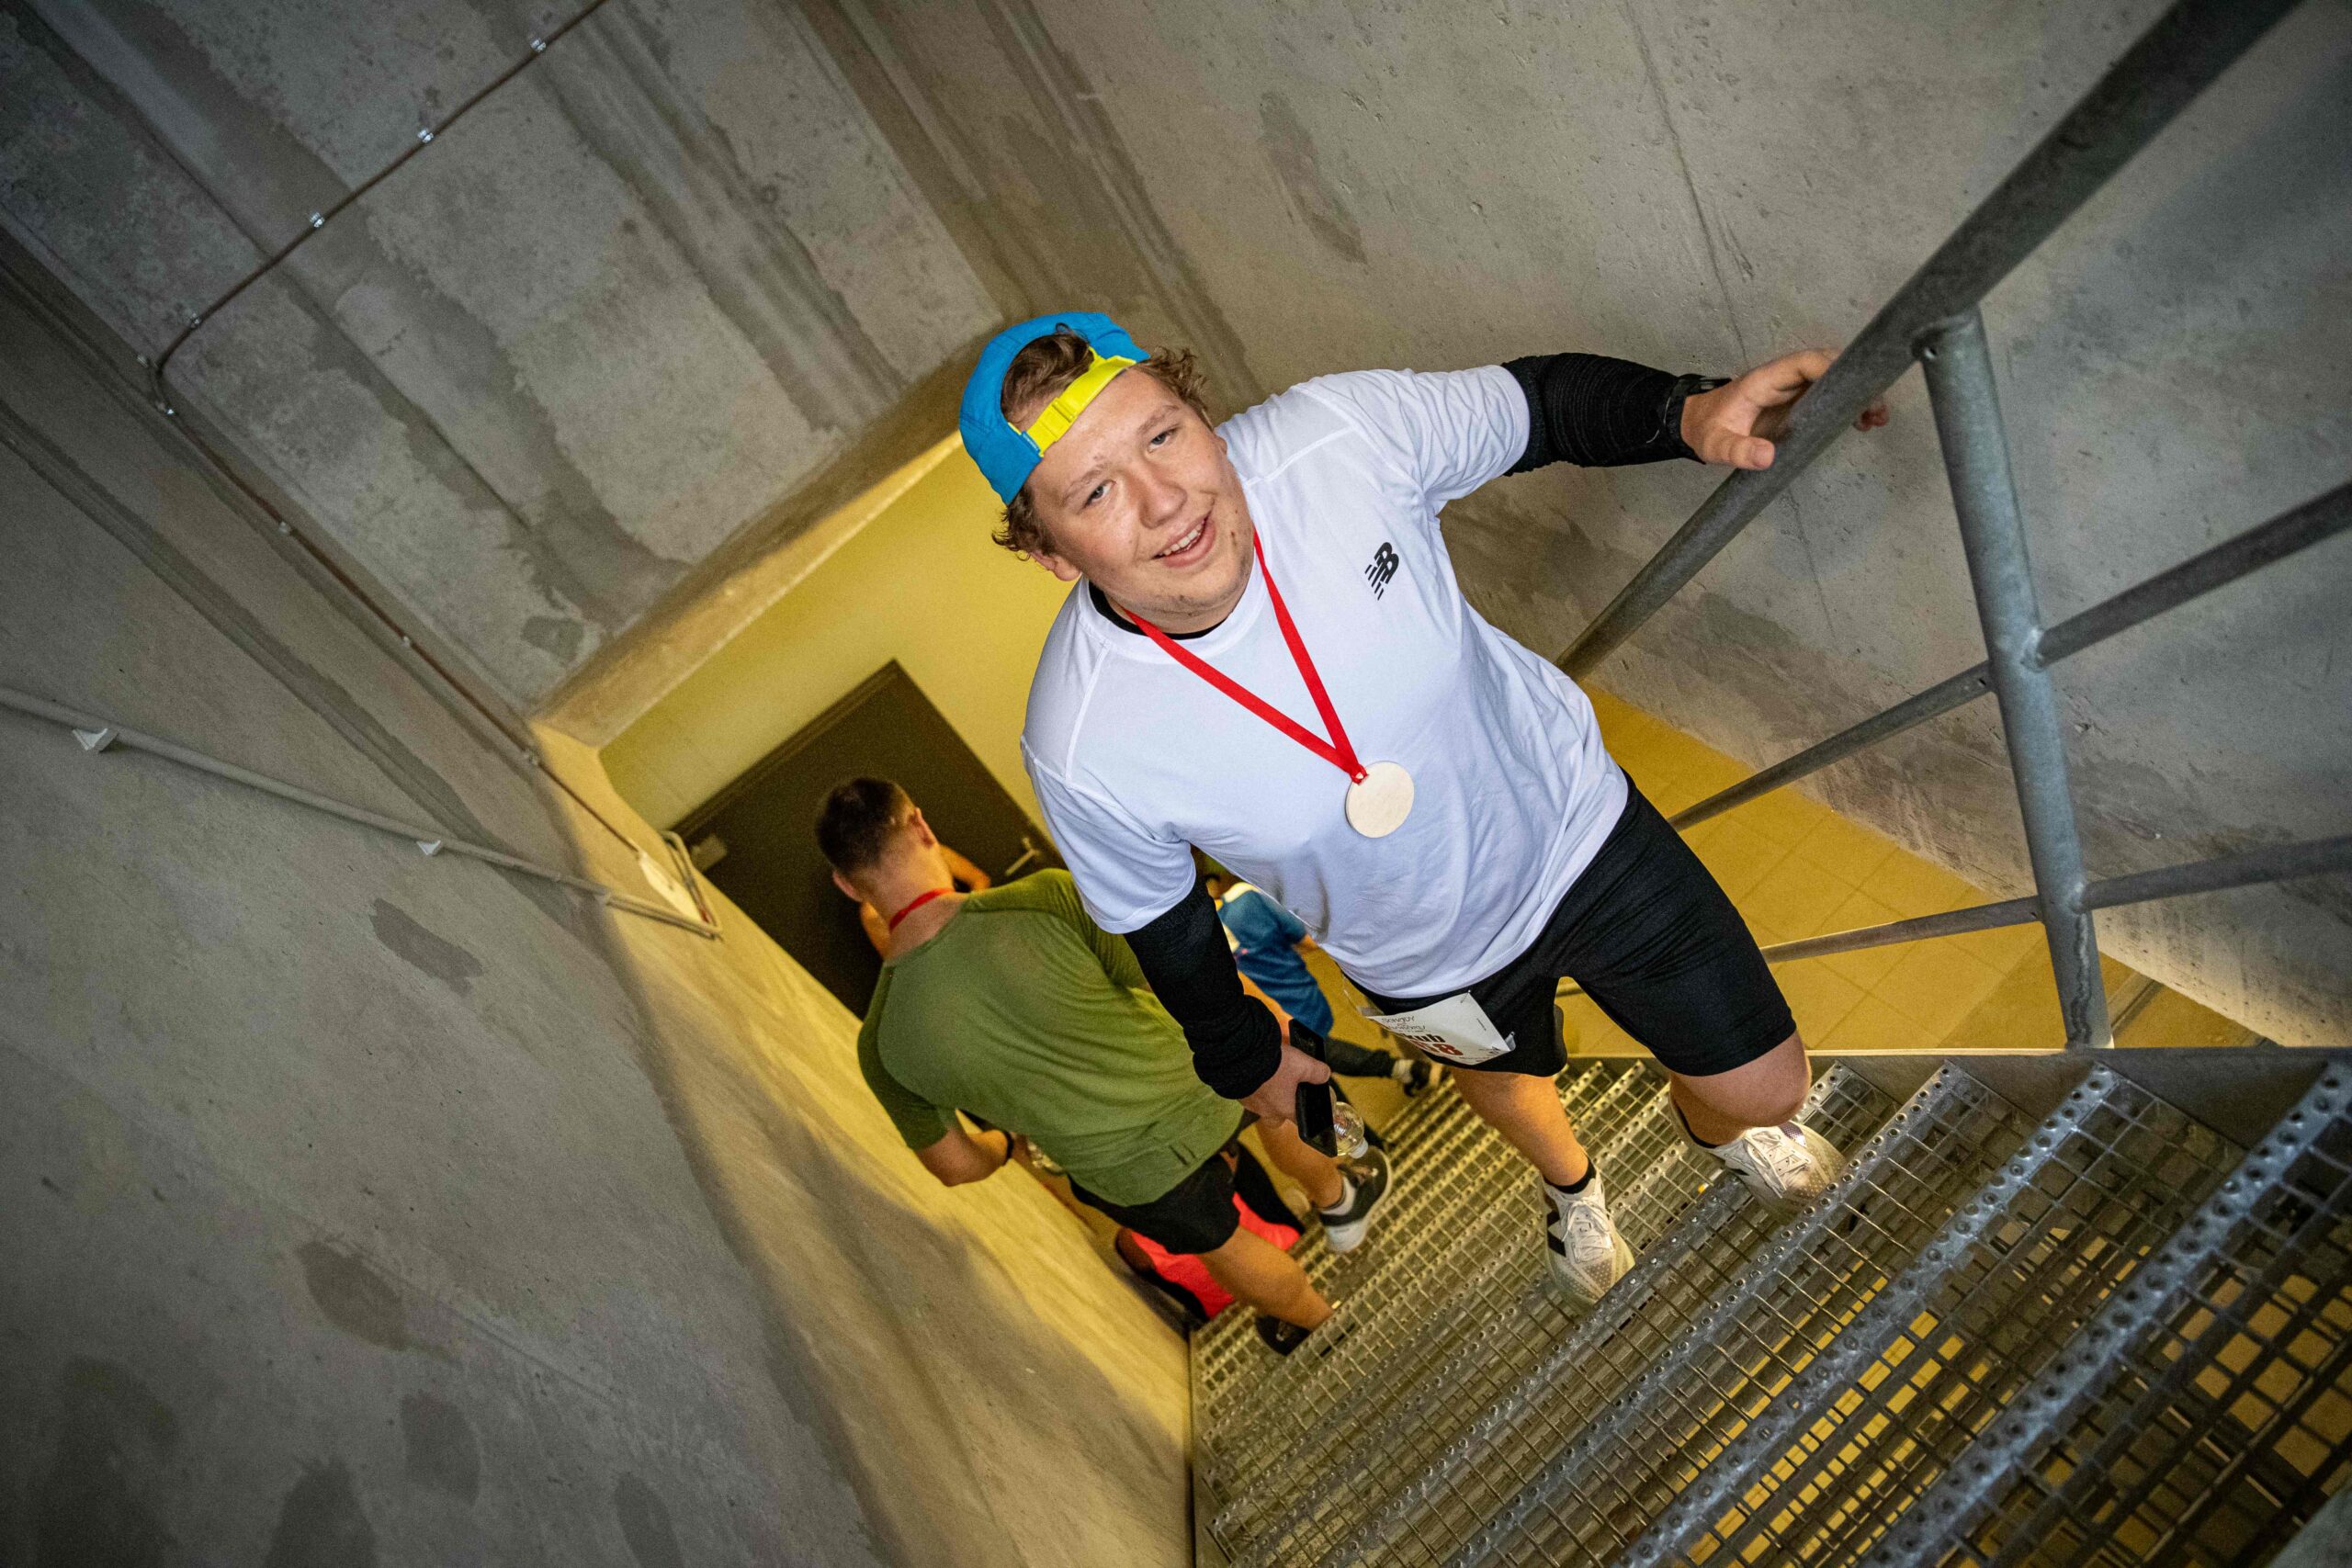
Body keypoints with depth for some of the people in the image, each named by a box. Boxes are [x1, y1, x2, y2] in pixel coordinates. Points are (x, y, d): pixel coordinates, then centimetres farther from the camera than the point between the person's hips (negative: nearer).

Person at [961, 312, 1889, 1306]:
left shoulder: (1338, 435, -32)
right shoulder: (1082, 753, -33)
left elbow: (1546, 402, -12)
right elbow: (1162, 928, -12)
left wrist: (1690, 411, -32)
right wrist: (1244, 1060, 5)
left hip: (1576, 822, 1)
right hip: (1434, 961, 0)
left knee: (1766, 1087, 15)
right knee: (1506, 1072, 32)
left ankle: (1718, 1124, 58)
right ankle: (1570, 1185, 73)